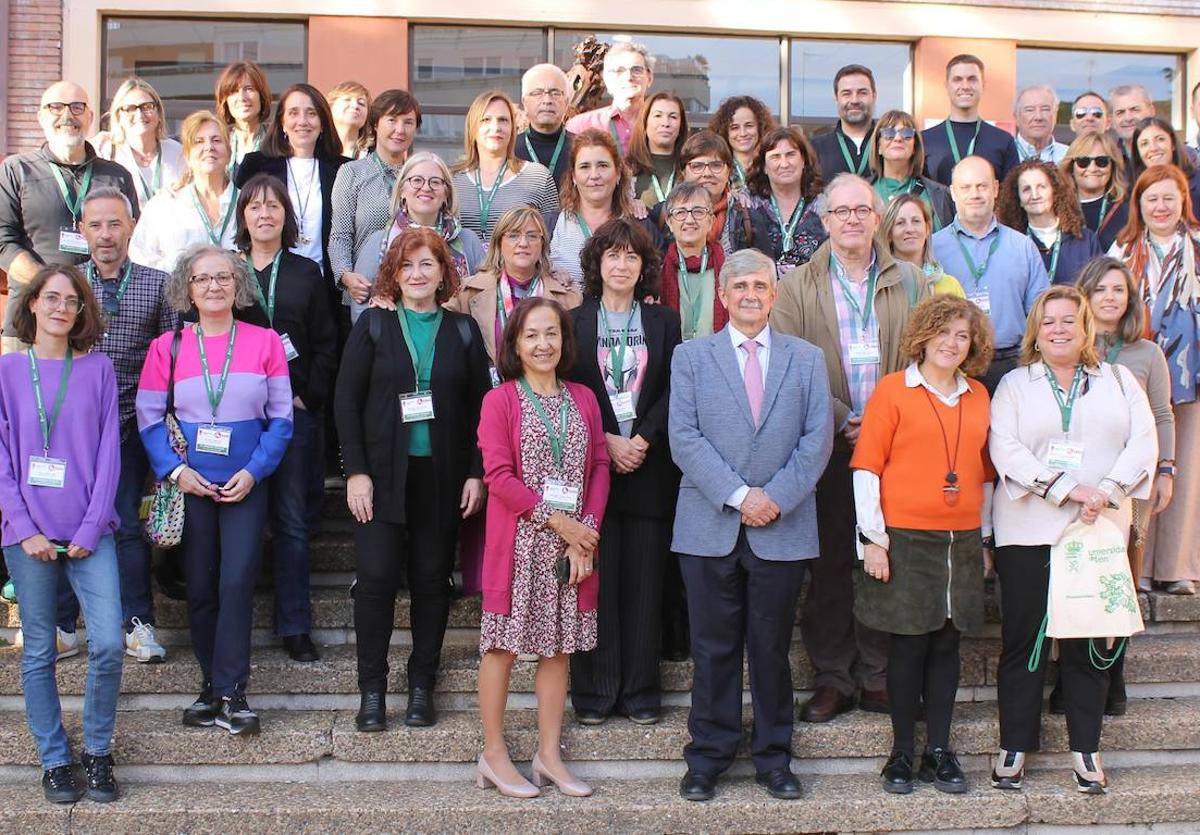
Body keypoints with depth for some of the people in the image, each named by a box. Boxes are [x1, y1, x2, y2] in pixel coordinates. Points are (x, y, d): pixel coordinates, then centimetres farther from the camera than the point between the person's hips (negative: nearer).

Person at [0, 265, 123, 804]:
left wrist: (90, 529, -7)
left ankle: (97, 752, 10)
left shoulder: (98, 369, 5)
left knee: (108, 644, -8)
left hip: (90, 532, 0)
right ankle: (54, 761, 18)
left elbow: (108, 452, 2)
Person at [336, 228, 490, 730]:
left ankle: (421, 686, 16)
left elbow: (481, 405, 6)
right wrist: (356, 471, -8)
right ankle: (372, 690, 4)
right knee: (375, 577, -7)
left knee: (433, 579, 5)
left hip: (443, 477, 2)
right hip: (383, 475, -1)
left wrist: (477, 474, -2)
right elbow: (346, 399, 0)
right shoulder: (373, 325, 4)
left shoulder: (463, 331, 7)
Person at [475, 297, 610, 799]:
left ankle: (549, 754, 17)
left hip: (575, 544, 4)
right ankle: (493, 754, 12)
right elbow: (498, 475, -10)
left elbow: (599, 468, 6)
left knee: (559, 646, 9)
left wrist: (587, 530, -7)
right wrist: (556, 520, -14)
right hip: (519, 545, -4)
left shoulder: (583, 399, 9)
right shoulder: (500, 400, -3)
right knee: (504, 646, 2)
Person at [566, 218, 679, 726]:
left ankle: (640, 691, 12)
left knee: (644, 580, 3)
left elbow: (673, 390, 2)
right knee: (596, 580, -1)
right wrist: (606, 442, -10)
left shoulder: (664, 321, 10)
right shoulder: (575, 322, 7)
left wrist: (642, 440, -11)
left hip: (649, 466, 1)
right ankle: (594, 692, 8)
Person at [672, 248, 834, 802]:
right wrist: (738, 495, -12)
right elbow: (684, 438, -3)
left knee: (772, 648, 8)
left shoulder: (807, 360, 10)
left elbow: (817, 439, 2)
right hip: (710, 527, -1)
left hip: (783, 529, 1)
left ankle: (773, 759, 19)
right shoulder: (691, 357, 6)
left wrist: (775, 497, -11)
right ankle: (707, 759, 15)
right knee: (714, 648, 4)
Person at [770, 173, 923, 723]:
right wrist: (843, 420, -11)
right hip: (827, 445, -1)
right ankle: (832, 678, 12)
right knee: (829, 561, 3)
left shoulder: (910, 283, 10)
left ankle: (878, 675, 14)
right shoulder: (797, 287, 5)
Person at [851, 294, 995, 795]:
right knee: (908, 645, 1)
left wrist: (984, 537, 15)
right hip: (904, 541, -4)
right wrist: (872, 539, -9)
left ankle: (939, 751, 17)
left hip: (961, 542, 4)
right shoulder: (893, 390, -2)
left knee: (946, 645, 8)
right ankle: (902, 753, 12)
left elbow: (985, 472, 18)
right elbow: (866, 467, -5)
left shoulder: (978, 398, 11)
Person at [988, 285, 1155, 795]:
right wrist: (1065, 490, -16)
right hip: (1028, 530, -1)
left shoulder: (1118, 381, 12)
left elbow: (1143, 442, 2)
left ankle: (1085, 748, 14)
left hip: (1100, 531, 1)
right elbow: (1004, 448, -5)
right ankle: (1014, 747, 12)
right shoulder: (1014, 384, 8)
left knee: (1089, 641, 4)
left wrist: (1107, 492, -14)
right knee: (1022, 640, 3)